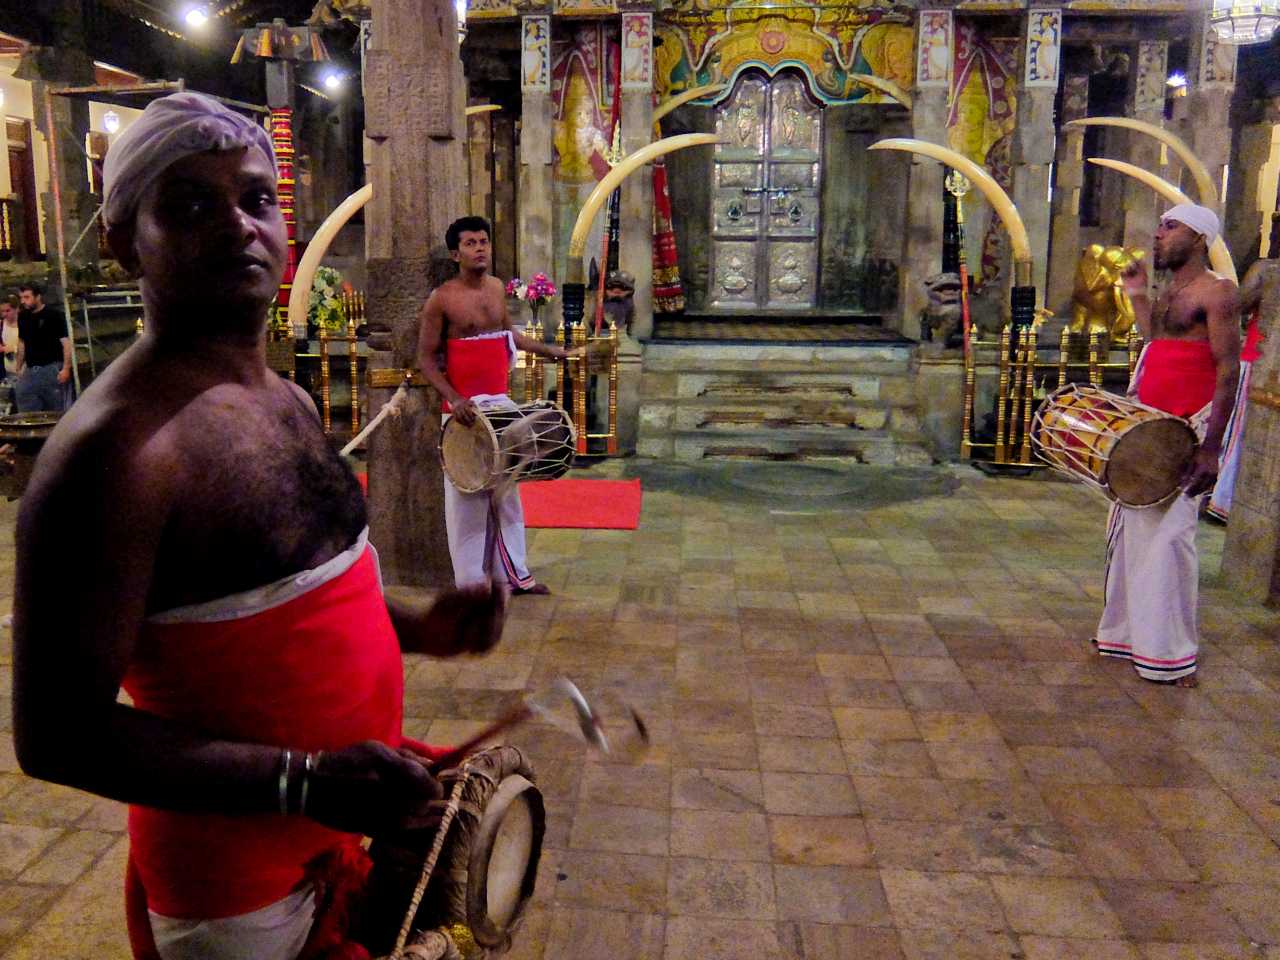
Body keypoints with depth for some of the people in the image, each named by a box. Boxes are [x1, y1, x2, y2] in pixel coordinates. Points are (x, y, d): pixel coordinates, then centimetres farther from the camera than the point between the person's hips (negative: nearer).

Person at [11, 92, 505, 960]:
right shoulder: (115, 449, -24)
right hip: (236, 889, -7)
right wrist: (301, 782, -28)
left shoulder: (288, 401, 3)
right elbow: (58, 733, -22)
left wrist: (419, 628, 0)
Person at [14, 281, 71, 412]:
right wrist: (19, 367, 14)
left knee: (54, 408, 2)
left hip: (51, 368, -5)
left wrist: (66, 368, -17)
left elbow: (66, 342, -10)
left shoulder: (54, 316, -7)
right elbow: (22, 343, 19)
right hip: (30, 370, 5)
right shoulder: (23, 317, 10)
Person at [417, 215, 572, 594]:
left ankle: (515, 574, 24)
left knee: (507, 492, 13)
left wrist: (549, 350, 21)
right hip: (465, 408, -6)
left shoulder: (496, 287, 8)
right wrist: (454, 399, -22)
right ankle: (471, 583, 10)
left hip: (502, 403, 7)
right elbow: (426, 357, -9)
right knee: (468, 498, -1)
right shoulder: (442, 299, -11)